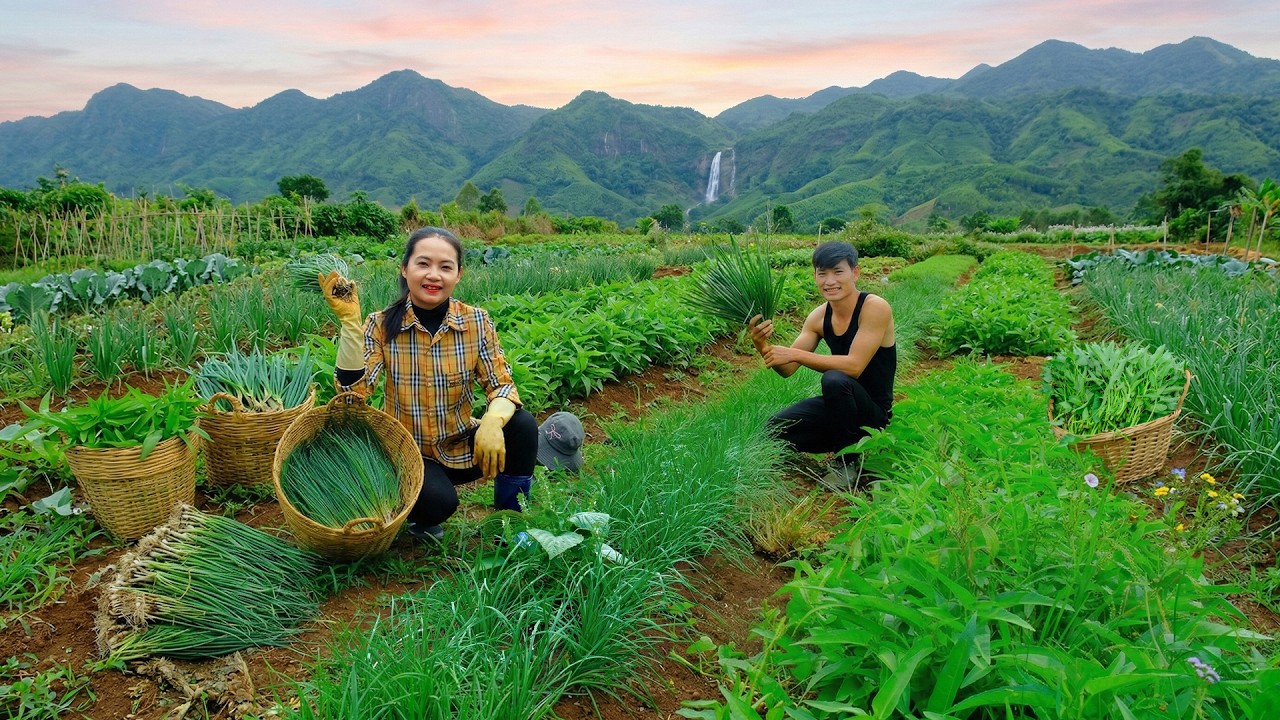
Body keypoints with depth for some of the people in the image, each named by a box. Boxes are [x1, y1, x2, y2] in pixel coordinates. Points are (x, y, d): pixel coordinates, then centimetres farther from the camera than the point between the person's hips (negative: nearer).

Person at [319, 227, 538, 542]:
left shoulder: (476, 322, -9)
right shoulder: (383, 325, -11)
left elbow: (501, 384, -11)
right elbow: (354, 389, -20)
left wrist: (493, 422, -33)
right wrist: (349, 321, -29)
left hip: (461, 447, 2)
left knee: (522, 424, -25)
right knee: (439, 502, -31)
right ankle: (419, 514, 9)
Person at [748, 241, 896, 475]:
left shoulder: (875, 307, -19)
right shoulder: (819, 317, -1)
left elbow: (854, 366, -28)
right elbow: (787, 369, -3)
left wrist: (795, 354, -30)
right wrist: (763, 347, -24)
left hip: (874, 411, -6)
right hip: (840, 404, 6)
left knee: (834, 379, -35)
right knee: (774, 428, -9)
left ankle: (851, 460, -13)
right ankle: (840, 443, 12)